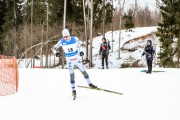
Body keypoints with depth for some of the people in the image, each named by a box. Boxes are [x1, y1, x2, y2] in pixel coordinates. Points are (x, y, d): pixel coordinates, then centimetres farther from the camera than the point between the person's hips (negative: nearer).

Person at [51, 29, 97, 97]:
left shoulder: (75, 39, -13)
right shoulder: (61, 42, -14)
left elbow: (79, 46, 7)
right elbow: (53, 48, -7)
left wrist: (81, 52, -7)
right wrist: (56, 53, -26)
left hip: (77, 58, 1)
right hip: (69, 60, -1)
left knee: (83, 71, 9)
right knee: (71, 75, 0)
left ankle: (90, 84, 24)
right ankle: (73, 90, 10)